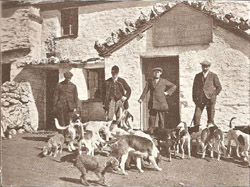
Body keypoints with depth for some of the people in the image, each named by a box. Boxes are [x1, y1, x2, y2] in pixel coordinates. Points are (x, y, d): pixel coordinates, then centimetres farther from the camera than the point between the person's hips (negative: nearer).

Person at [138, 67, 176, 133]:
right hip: (152, 103, 1)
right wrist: (141, 98, -8)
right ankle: (151, 132, -3)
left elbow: (174, 86, 16)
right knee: (152, 117, -4)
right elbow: (145, 90, 5)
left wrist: (167, 92, 4)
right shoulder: (149, 81, 12)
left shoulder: (164, 81, 10)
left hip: (161, 103, 0)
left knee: (161, 118, 0)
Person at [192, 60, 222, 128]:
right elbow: (194, 87, 14)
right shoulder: (197, 76, 12)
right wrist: (194, 98, 6)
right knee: (197, 115, -9)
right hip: (199, 99, 2)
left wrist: (213, 95, 0)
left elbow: (219, 87, 8)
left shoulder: (213, 76, 5)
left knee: (211, 116, -1)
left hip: (210, 99, -1)